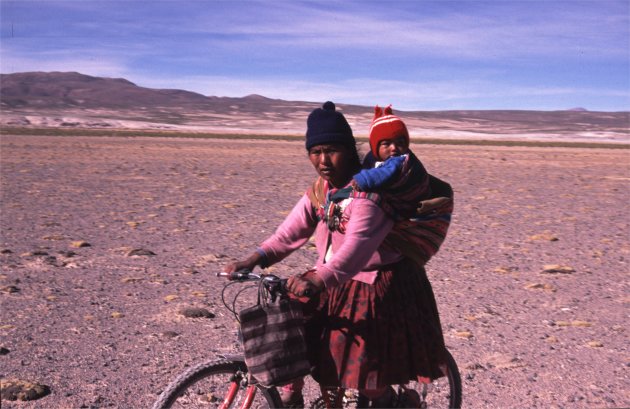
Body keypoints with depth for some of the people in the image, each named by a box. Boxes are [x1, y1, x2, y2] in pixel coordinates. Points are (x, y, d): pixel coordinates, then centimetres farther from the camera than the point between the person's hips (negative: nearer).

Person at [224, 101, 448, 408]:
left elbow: (357, 244, -36)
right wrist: (254, 260, -19)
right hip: (331, 280, 7)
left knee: (363, 372, -11)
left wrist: (318, 280, -51)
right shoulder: (320, 190, 3)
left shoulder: (369, 191, -22)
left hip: (377, 284, -7)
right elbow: (292, 230, -5)